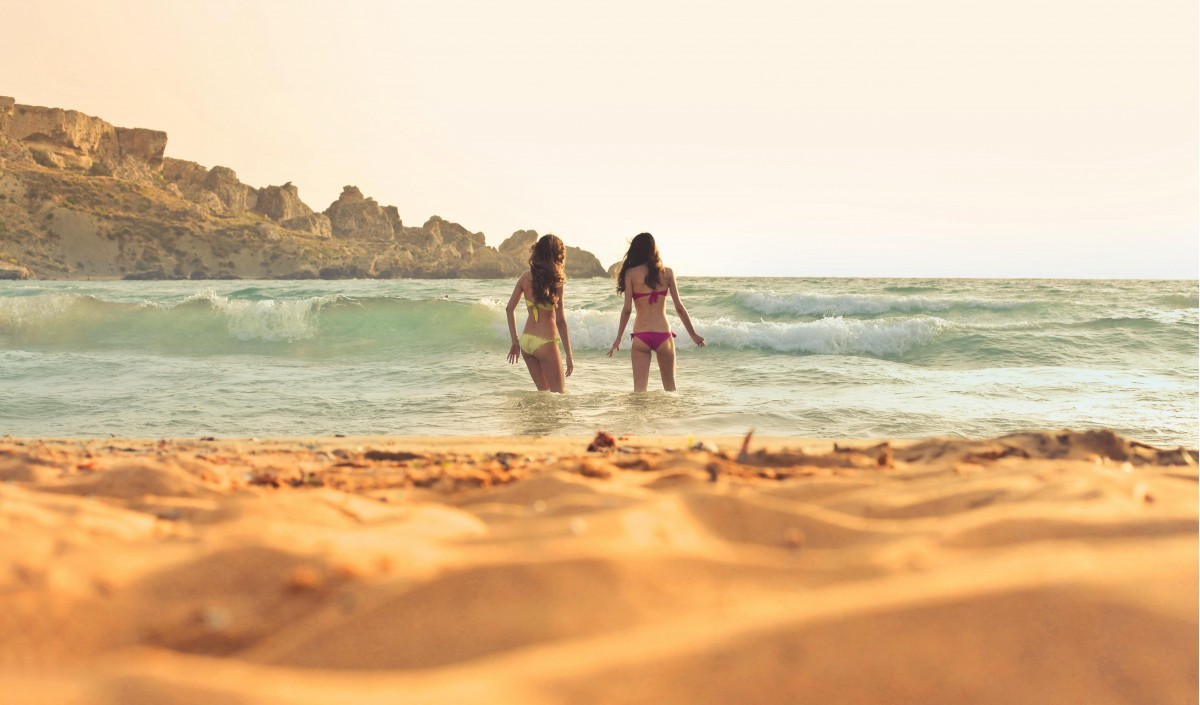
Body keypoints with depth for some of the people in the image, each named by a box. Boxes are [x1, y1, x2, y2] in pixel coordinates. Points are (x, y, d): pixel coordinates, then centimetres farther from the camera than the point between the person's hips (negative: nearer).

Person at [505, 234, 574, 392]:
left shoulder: (526, 277, 4)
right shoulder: (555, 281, -11)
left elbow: (510, 309, 6)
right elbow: (560, 320, -10)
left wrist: (515, 341, 14)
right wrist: (569, 355, -5)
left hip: (525, 341, 6)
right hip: (545, 343, -6)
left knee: (543, 391, 19)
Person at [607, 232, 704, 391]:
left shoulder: (631, 273, -1)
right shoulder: (667, 272, 3)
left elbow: (627, 309, -6)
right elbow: (679, 307, 2)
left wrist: (618, 339, 1)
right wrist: (693, 334, 11)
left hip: (641, 336, -1)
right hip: (663, 335, 1)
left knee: (639, 389, 3)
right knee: (670, 387, 17)